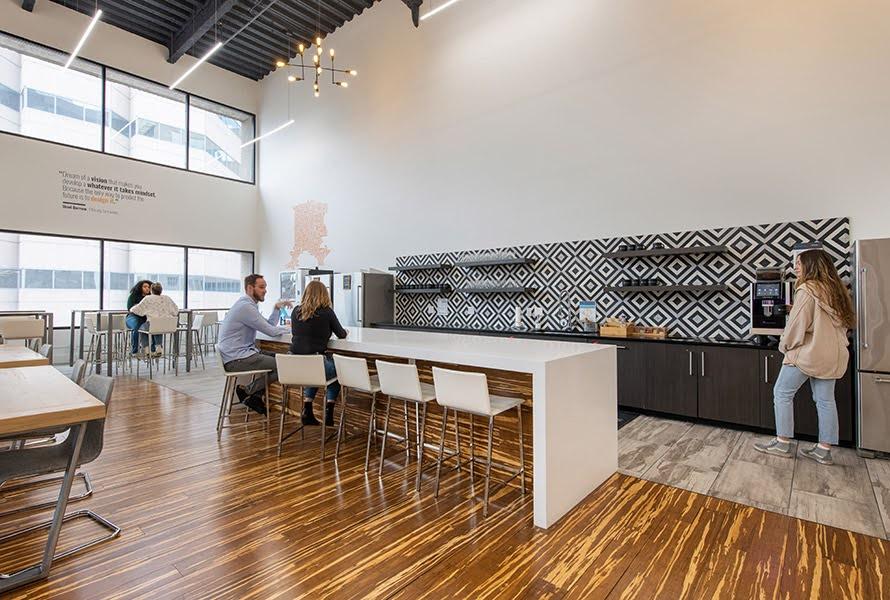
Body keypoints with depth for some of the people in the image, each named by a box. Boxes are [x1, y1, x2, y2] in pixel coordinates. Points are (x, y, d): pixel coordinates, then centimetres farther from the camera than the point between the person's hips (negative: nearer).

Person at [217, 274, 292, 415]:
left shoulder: (249, 305, 16)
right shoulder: (245, 306, -17)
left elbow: (269, 325, 17)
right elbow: (271, 331, -16)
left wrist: (277, 308, 5)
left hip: (242, 352, 11)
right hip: (236, 358, -11)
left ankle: (255, 395, 9)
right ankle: (247, 390, 1)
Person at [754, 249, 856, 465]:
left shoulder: (807, 289, -14)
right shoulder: (836, 289, 12)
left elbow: (797, 323, -15)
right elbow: (846, 321, 17)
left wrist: (785, 345, -2)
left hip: (808, 352, -8)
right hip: (832, 354, 8)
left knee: (782, 393, 2)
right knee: (825, 400, 10)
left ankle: (783, 443, 7)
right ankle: (824, 450, 16)